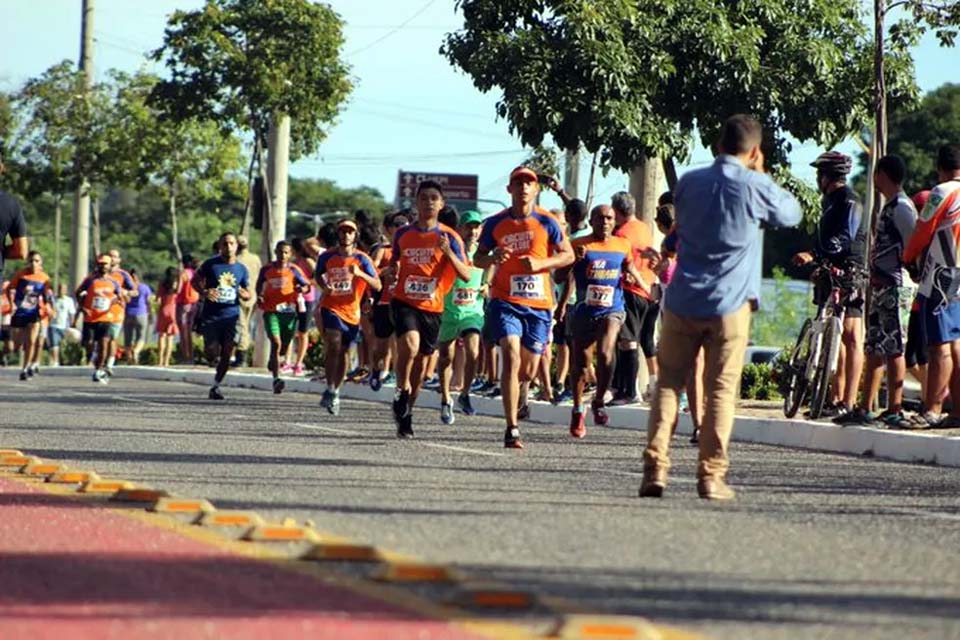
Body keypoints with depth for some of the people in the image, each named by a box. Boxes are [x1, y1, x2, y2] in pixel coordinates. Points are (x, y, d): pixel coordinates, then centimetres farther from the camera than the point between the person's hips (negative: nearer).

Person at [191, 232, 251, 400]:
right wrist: (204, 292, -13)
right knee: (212, 353, -8)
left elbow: (248, 294, 15)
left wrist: (244, 294, -10)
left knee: (227, 354, -5)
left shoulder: (241, 269, 7)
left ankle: (216, 386, 9)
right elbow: (194, 281, 6)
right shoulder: (210, 264, -1)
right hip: (211, 315, -2)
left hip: (231, 316, 2)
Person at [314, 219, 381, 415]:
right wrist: (324, 287, -2)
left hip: (352, 310, 1)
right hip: (331, 307, -1)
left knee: (345, 351, 9)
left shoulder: (362, 259, -5)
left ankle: (336, 392, 24)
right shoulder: (327, 257, -1)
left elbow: (377, 285, -12)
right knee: (334, 344, -21)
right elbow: (317, 275, 20)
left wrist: (360, 273, -29)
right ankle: (330, 389, -19)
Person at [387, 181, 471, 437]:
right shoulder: (403, 234, 5)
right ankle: (402, 390, -6)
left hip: (432, 307, 1)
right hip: (404, 302, 0)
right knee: (410, 345, -28)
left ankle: (407, 413, 25)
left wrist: (448, 252, -23)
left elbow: (467, 276, -9)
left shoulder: (449, 237, -2)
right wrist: (393, 271, 1)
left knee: (421, 362, 9)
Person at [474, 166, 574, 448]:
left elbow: (568, 255, 5)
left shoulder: (546, 222, 1)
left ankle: (513, 392, 46)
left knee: (529, 370, 7)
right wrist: (493, 258, -13)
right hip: (505, 301, -1)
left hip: (539, 304, 1)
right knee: (511, 358, -20)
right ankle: (512, 430, -21)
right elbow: (477, 258, 11)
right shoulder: (495, 223, 3)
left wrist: (540, 263, -13)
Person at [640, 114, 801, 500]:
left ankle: (655, 468, -1)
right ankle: (711, 476, -1)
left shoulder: (688, 183, 5)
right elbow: (791, 214, 12)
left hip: (682, 302, 3)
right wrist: (761, 175, 19)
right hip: (729, 305, -3)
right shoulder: (755, 188, -6)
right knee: (721, 390, 2)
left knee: (668, 384, 9)